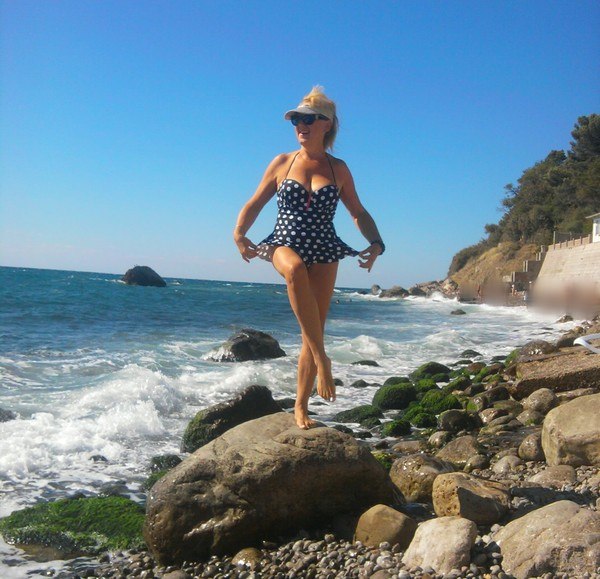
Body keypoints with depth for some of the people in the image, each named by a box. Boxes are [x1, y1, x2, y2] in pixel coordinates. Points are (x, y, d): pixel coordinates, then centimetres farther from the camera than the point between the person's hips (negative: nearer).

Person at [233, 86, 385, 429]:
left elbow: (359, 213, 14)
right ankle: (322, 358, -36)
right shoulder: (282, 163, 7)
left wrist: (376, 243, -4)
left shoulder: (338, 169, 8)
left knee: (313, 333, -1)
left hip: (324, 254, 2)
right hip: (285, 245, -1)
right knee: (296, 268, -40)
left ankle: (301, 407, 12)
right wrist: (239, 233, -8)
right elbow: (255, 204, 10)